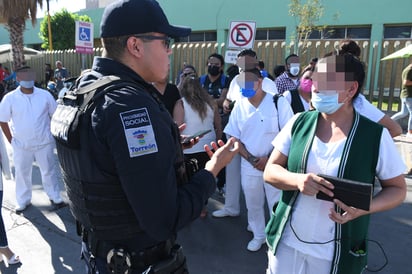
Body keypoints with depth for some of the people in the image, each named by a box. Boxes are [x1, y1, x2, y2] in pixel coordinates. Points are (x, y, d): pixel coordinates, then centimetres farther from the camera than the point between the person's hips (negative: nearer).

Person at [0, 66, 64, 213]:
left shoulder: (45, 95, -7)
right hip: (21, 145, 0)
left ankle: (55, 197, 30)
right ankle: (23, 201, 33)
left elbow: (55, 115, 5)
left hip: (44, 143, 0)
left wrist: (52, 132, 2)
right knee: (22, 173, 14)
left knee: (49, 171, 13)